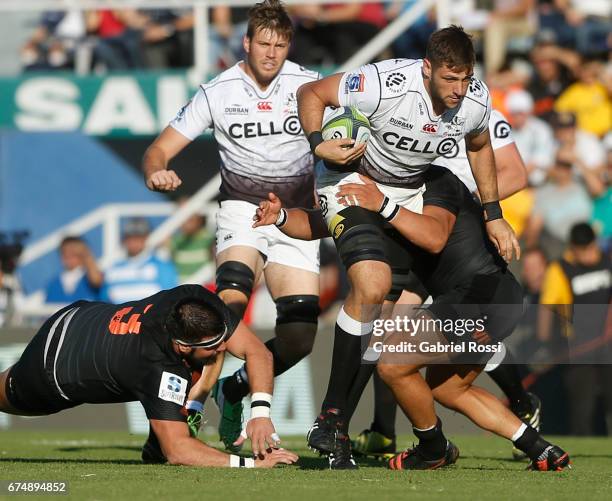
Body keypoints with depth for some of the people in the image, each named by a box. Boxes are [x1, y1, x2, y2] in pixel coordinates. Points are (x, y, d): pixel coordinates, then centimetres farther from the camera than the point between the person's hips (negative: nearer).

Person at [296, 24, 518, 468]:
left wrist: (493, 215, 9)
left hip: (409, 193, 6)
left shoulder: (476, 100, -15)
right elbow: (311, 93, -17)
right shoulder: (387, 84, -32)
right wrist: (318, 145, -31)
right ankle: (331, 416, -20)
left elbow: (479, 146, 10)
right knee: (372, 285, -27)